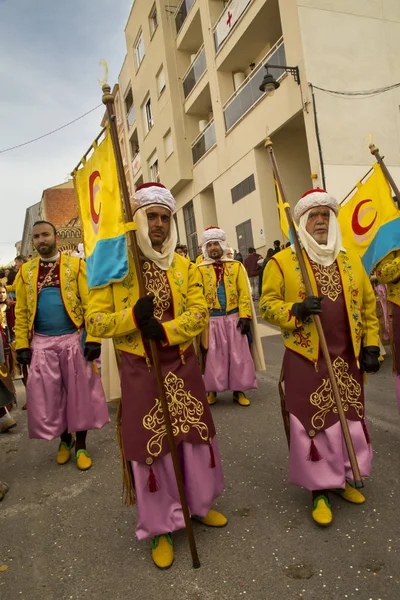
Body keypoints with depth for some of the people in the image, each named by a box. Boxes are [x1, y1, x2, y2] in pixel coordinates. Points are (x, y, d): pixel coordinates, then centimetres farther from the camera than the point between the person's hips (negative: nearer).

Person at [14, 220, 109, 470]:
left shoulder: (76, 264, -2)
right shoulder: (26, 271, 8)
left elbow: (90, 303, -8)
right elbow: (21, 311, 7)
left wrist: (93, 338, -15)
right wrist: (22, 344, 0)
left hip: (73, 340, -3)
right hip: (41, 343, 3)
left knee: (80, 394, 5)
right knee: (48, 396, 9)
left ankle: (81, 445, 21)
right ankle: (65, 440, 31)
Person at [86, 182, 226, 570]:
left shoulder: (183, 265, 5)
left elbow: (199, 312, -4)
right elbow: (94, 320, -7)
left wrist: (165, 330, -22)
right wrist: (133, 317, -25)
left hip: (182, 365, 4)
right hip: (140, 370, -3)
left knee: (196, 437, 15)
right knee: (149, 446, 6)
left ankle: (201, 505, 40)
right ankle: (161, 527, 28)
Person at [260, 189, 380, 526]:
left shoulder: (351, 261, 9)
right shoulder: (282, 262, -5)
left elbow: (368, 305, 12)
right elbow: (267, 305, -6)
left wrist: (371, 344, 6)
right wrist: (295, 311, -23)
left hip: (348, 358, 5)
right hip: (306, 360, -4)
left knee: (351, 418, 15)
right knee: (314, 423, 3)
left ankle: (344, 478, 36)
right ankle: (320, 490, 20)